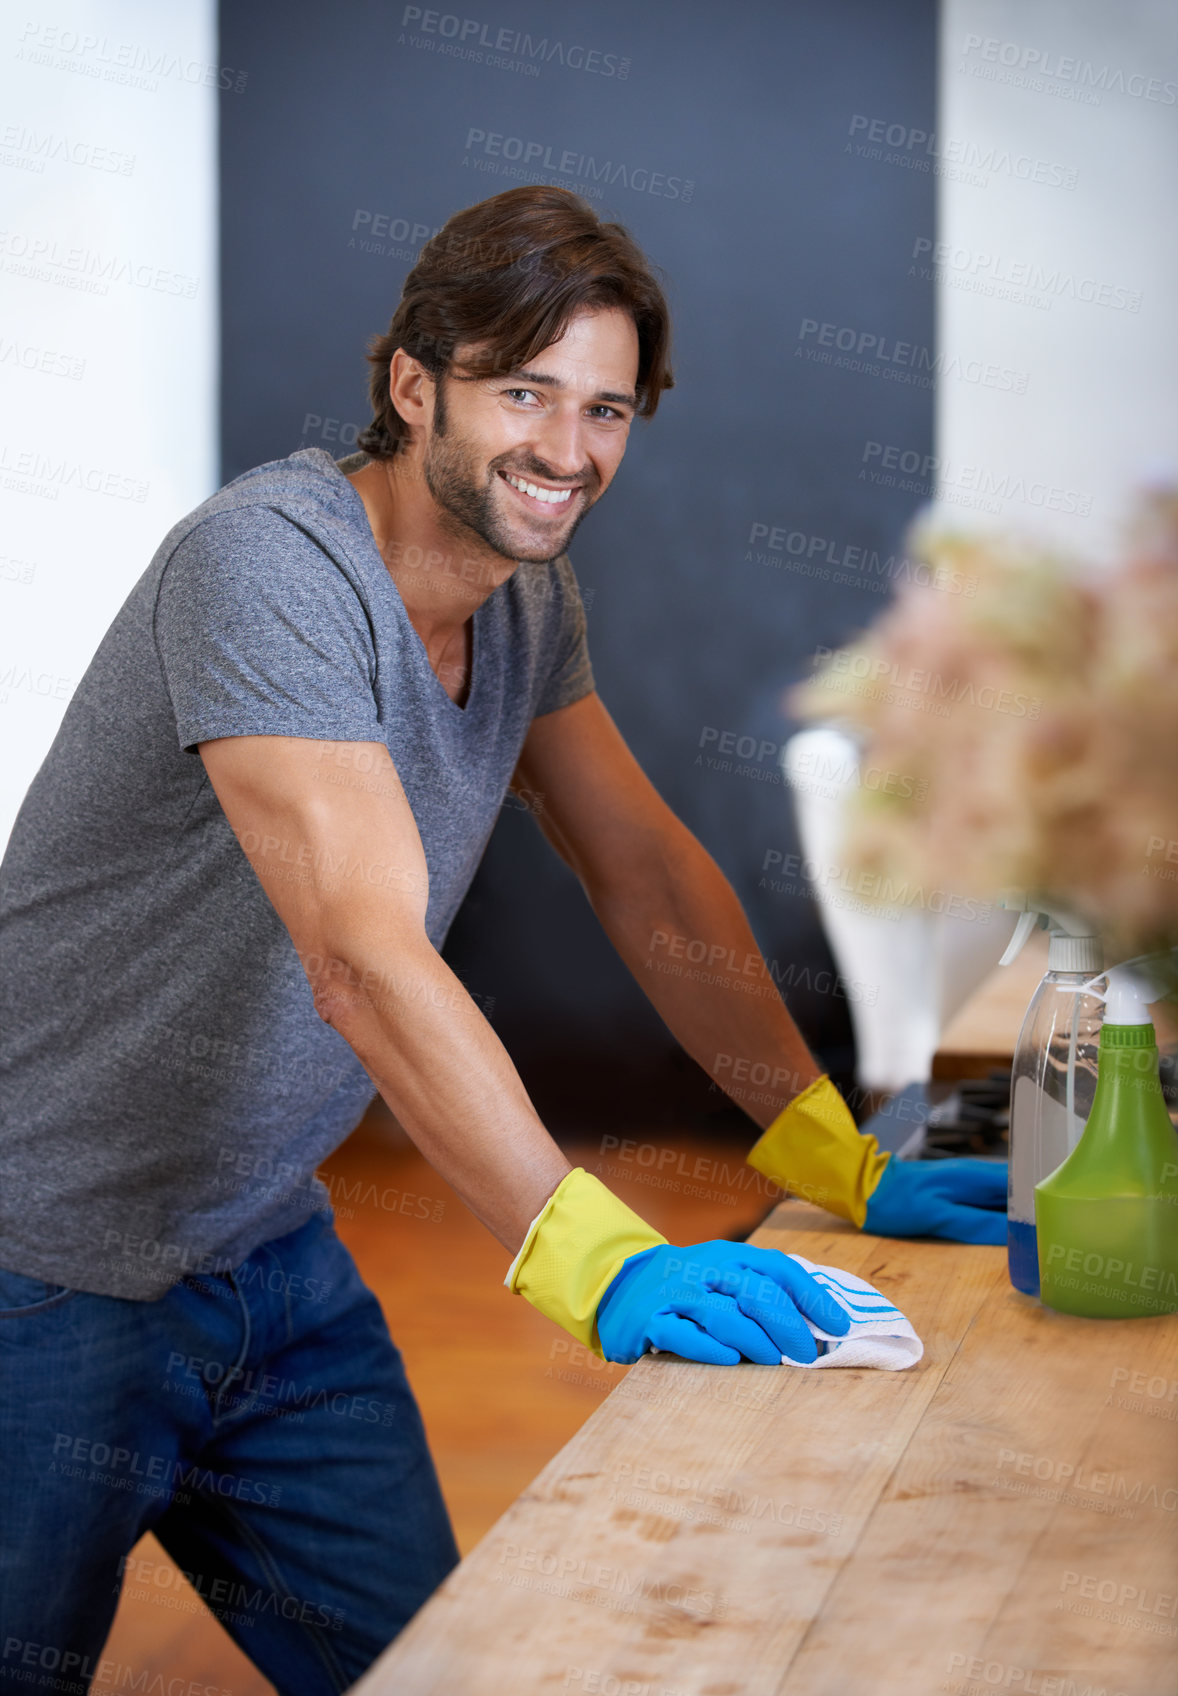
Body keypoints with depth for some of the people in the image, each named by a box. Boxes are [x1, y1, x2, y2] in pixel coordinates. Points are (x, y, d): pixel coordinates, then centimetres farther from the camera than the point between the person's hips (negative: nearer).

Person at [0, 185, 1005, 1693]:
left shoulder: (524, 594, 3)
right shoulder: (270, 564, -24)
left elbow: (647, 873, 9)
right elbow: (366, 955, -35)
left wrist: (842, 1165, 1)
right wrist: (601, 1261, -43)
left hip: (268, 1246, 8)